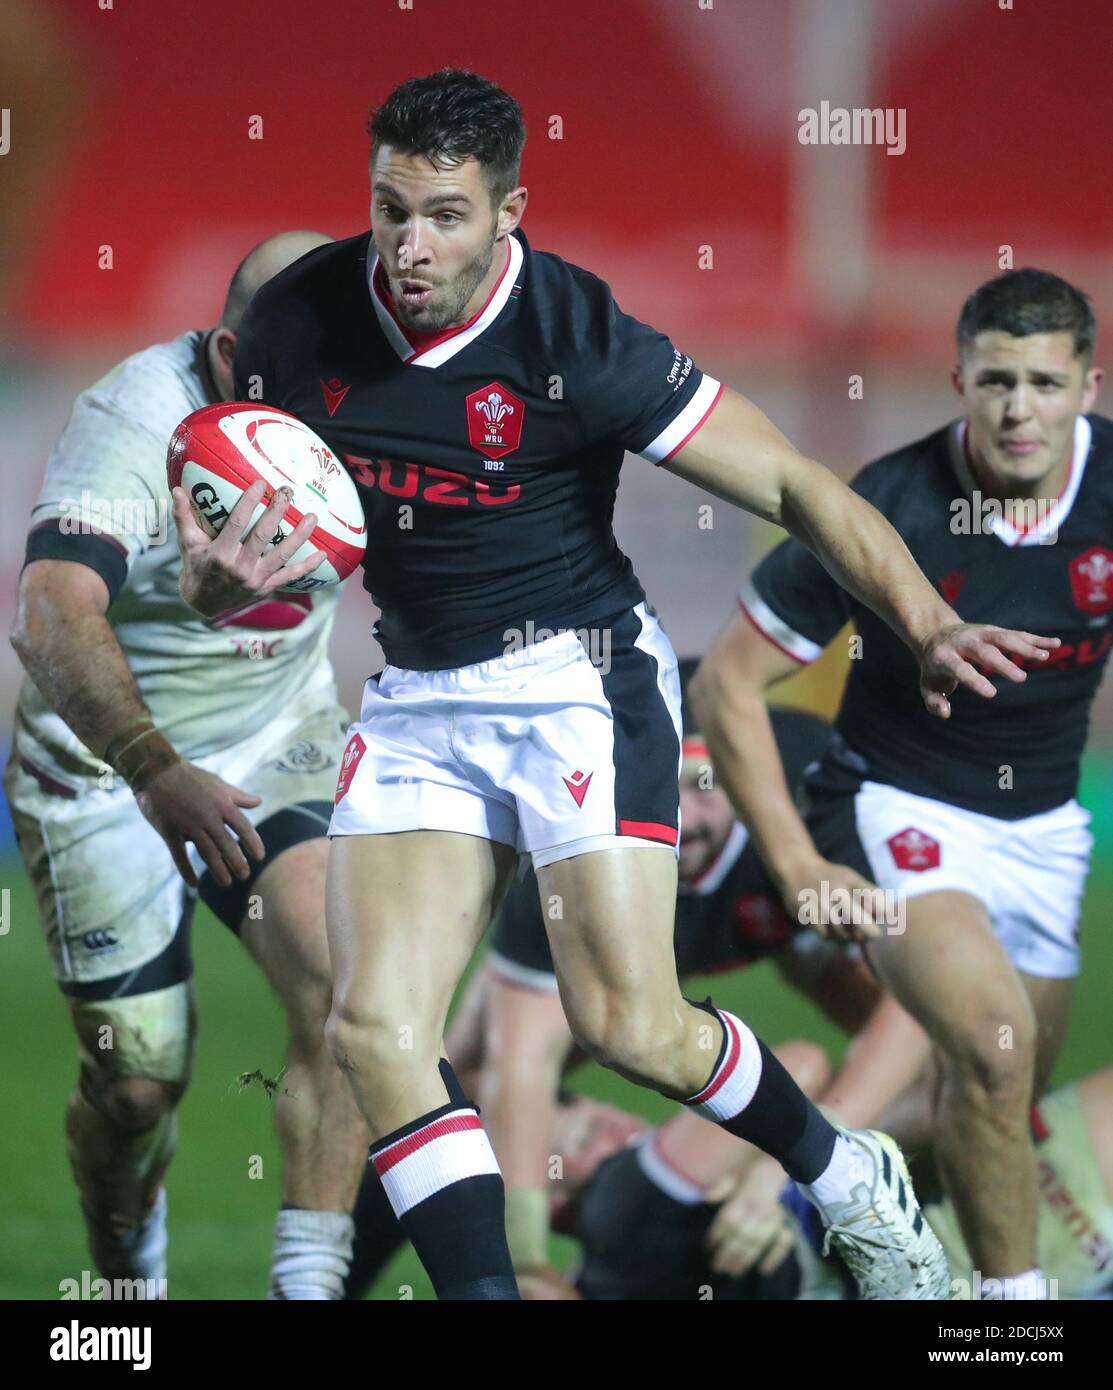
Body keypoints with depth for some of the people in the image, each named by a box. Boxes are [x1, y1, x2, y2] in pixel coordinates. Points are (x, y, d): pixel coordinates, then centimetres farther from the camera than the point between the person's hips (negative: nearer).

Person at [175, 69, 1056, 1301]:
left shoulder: (577, 341, -19)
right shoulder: (298, 322, -7)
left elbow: (791, 483, -15)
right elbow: (244, 504, 6)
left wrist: (925, 626, -28)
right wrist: (219, 574, -20)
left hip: (576, 677, -4)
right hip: (416, 694, 4)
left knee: (629, 1022, -12)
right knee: (375, 1027, -12)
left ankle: (844, 1179, 17)